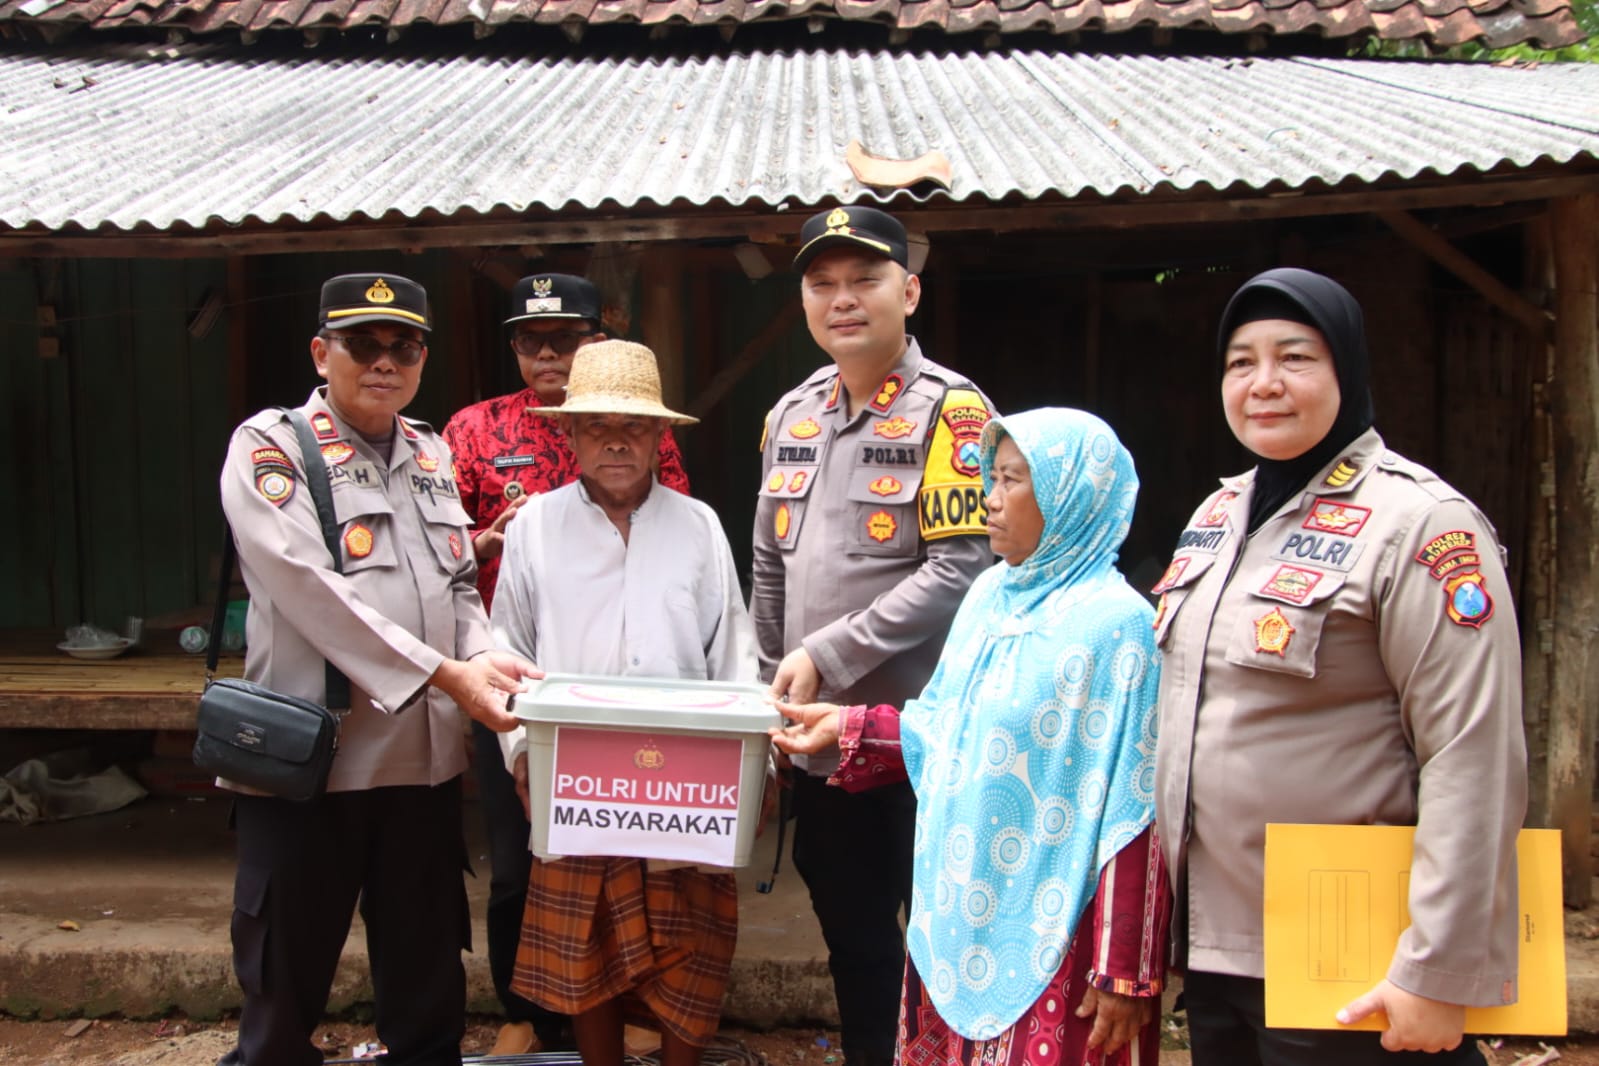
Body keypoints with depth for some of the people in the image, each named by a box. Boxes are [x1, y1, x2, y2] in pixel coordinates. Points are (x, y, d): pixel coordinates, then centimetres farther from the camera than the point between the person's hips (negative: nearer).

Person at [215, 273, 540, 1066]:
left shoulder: (431, 453, 12)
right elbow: (310, 590, -19)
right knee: (285, 986, 9)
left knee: (427, 985, 16)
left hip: (425, 757, 5)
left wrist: (483, 655, -8)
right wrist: (444, 674, -23)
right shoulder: (270, 447, -6)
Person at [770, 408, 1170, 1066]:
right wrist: (846, 728, 7)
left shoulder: (1114, 625, -16)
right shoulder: (990, 594, 6)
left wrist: (1125, 974, -16)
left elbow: (1134, 817, -17)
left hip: (1047, 940, -7)